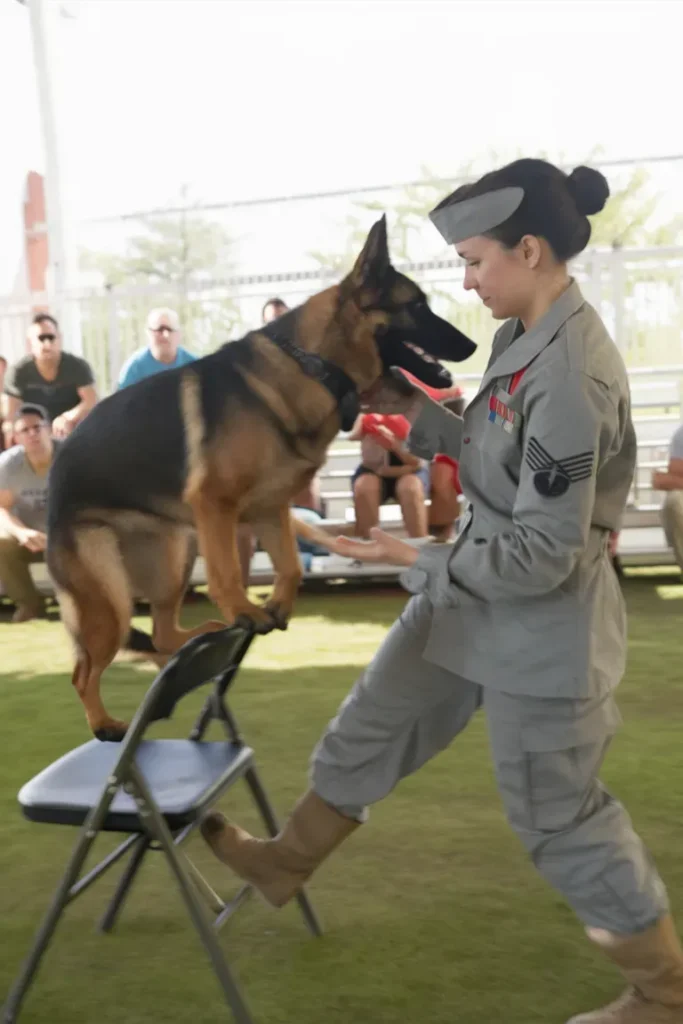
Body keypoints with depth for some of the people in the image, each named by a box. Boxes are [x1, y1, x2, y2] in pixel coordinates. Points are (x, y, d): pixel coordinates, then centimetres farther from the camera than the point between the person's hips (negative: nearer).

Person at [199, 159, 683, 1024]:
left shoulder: (573, 375, -28)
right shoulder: (523, 335, 1)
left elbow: (543, 555, -26)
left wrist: (416, 561, -18)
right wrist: (418, 415, 5)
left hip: (541, 619, -9)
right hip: (475, 588, 9)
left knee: (556, 813, 9)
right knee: (370, 726, 20)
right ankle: (287, 862, 44)